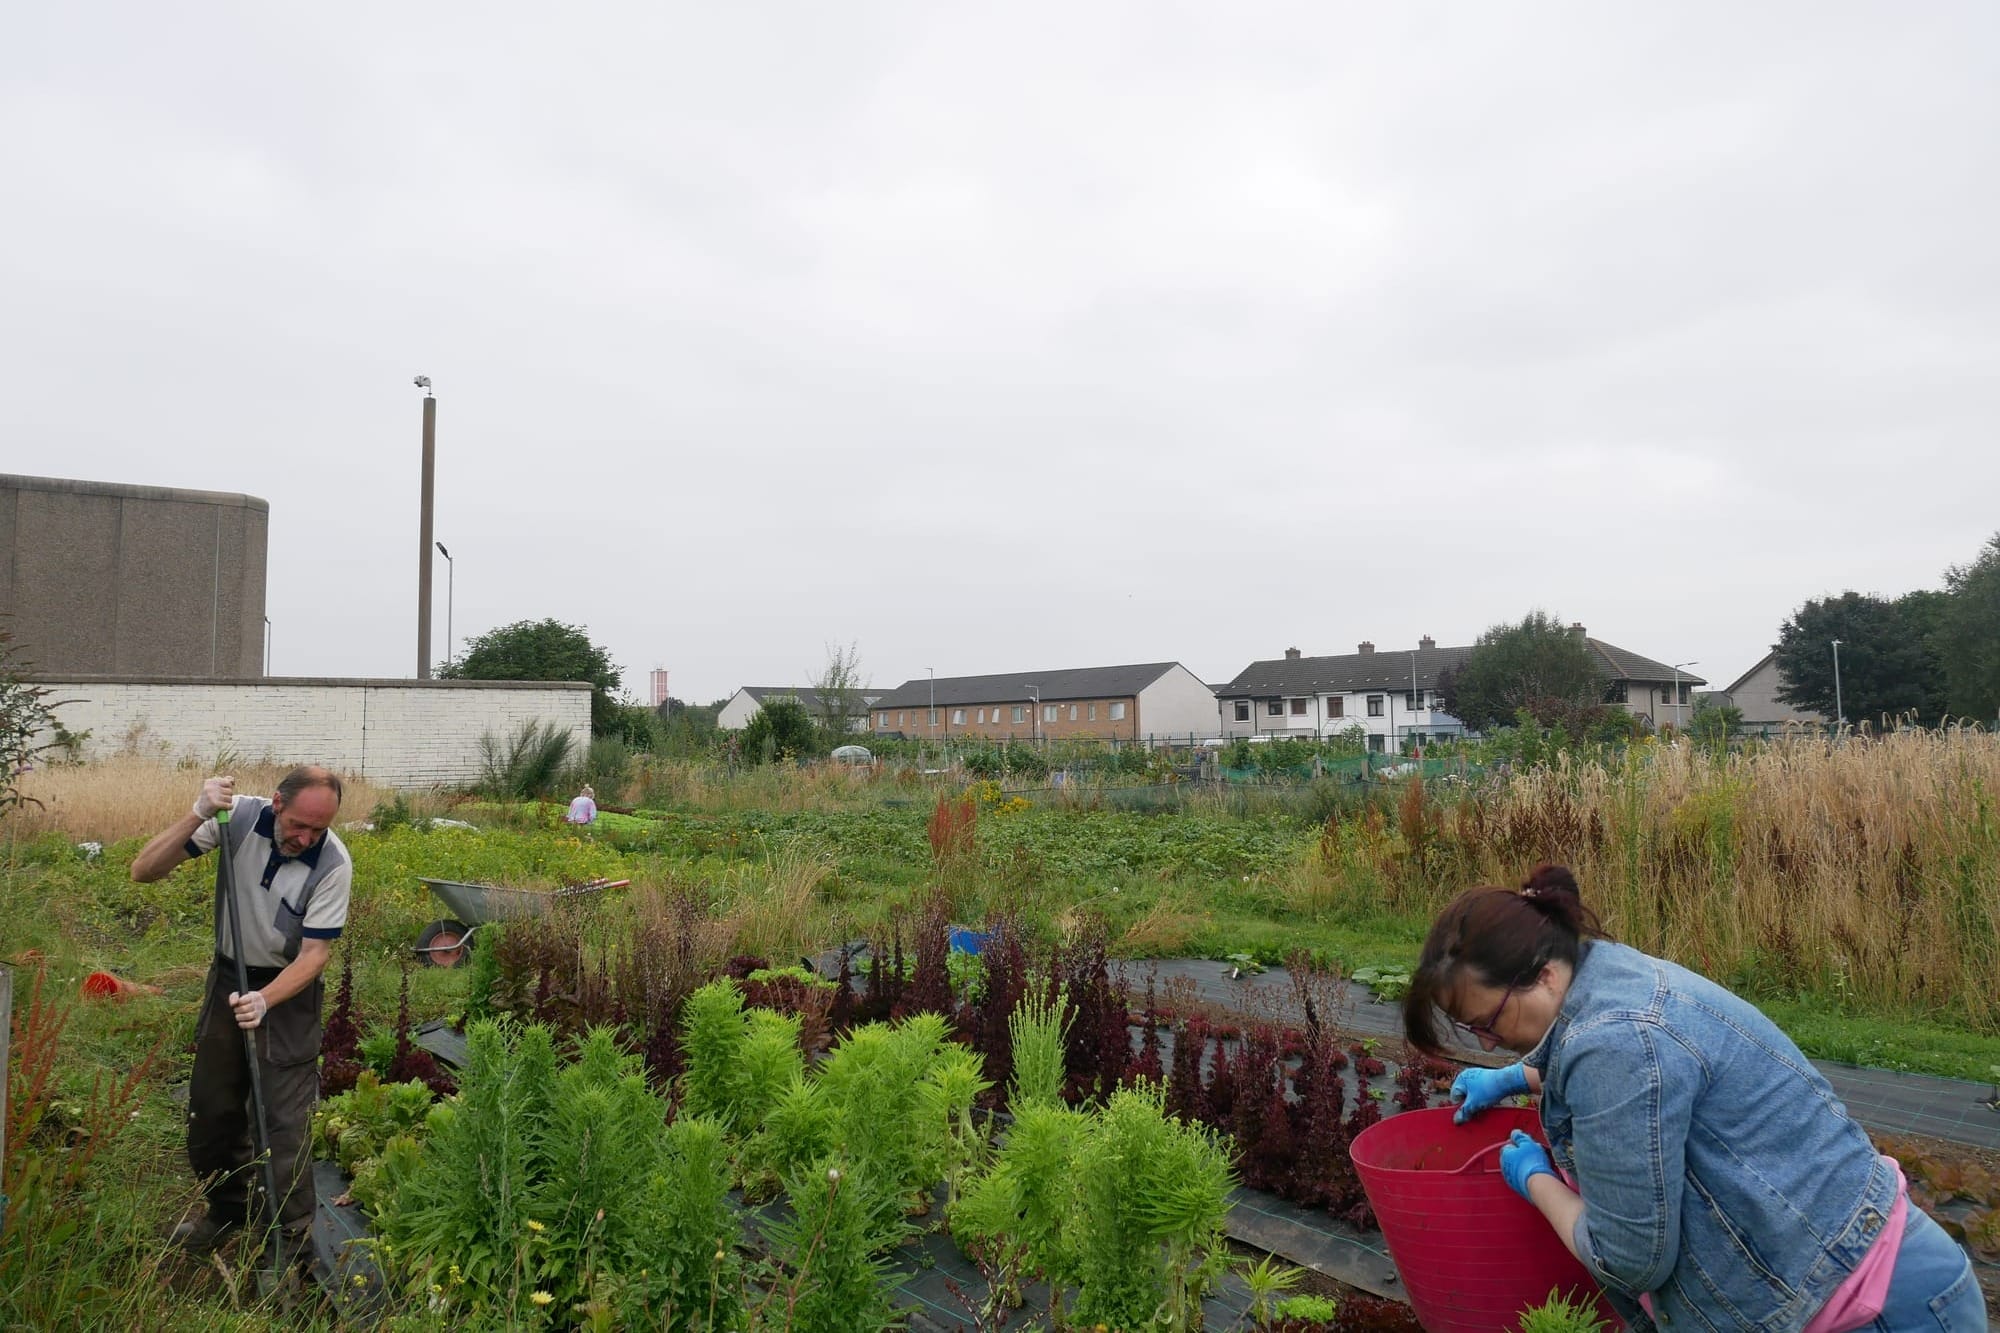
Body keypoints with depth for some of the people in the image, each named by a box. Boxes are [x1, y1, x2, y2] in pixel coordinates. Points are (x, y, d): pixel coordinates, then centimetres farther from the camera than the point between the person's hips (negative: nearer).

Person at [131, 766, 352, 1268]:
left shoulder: (333, 864, -23)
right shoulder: (238, 816, -18)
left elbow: (314, 954, -19)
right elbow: (144, 870, -18)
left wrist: (264, 1000, -34)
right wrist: (197, 816, -33)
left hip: (289, 987, -3)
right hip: (228, 977, 4)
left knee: (285, 1118, -3)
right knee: (210, 1108, 16)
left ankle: (291, 1238, 11)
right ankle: (228, 1209, 38)